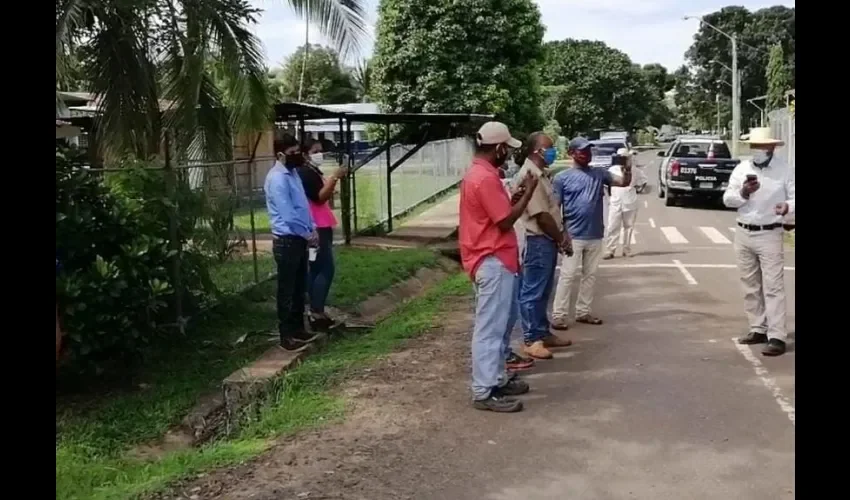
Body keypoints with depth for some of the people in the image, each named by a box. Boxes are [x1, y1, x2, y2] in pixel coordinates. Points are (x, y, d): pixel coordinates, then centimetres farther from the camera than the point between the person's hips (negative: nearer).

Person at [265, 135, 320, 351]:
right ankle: (286, 336, 7)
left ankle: (298, 328, 26)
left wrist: (312, 229, 5)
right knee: (287, 290, -1)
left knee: (300, 287, 16)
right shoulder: (277, 178, -18)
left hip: (299, 239, 9)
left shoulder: (293, 173, 12)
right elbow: (287, 214, -22)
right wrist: (307, 234, -12)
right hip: (287, 240, -9)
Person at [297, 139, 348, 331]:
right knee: (326, 269, -11)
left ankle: (315, 311, 16)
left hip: (321, 226, 11)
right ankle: (316, 313, -8)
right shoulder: (305, 173, -14)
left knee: (316, 269, 11)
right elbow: (319, 197, -24)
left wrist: (333, 181, 14)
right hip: (316, 228, -11)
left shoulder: (314, 172, 18)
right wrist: (334, 178, -28)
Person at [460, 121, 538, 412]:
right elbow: (505, 221, -19)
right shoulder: (485, 178, -19)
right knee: (490, 327, -6)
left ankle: (497, 379, 28)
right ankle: (484, 392, -1)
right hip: (493, 262, -11)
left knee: (501, 323, 18)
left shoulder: (479, 173, 14)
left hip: (495, 260, 11)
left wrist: (517, 194, 13)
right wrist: (528, 193, -10)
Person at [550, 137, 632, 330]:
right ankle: (559, 315, 0)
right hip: (573, 236, -5)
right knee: (568, 276, -4)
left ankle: (583, 312, 23)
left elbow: (623, 182, -1)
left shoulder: (599, 174, 6)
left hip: (595, 235, 5)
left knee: (590, 275, 12)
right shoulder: (562, 178, -4)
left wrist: (627, 171, -24)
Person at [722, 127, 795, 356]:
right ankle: (758, 329, 21)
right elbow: (727, 199, 3)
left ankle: (777, 337, -8)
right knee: (750, 286, 11)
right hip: (743, 234, 4)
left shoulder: (784, 170, -3)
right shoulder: (741, 168, 5)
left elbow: (794, 196, -3)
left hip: (769, 235, -4)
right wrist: (742, 193, -17)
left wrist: (788, 207, -25)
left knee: (773, 286, -8)